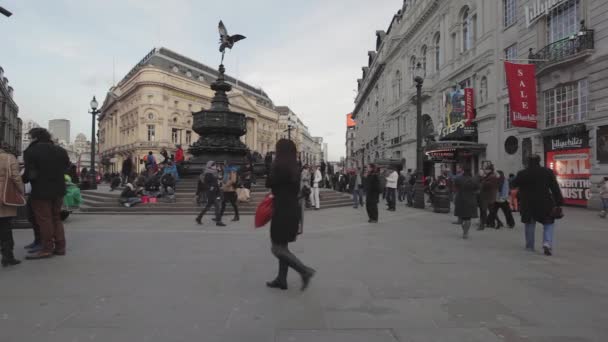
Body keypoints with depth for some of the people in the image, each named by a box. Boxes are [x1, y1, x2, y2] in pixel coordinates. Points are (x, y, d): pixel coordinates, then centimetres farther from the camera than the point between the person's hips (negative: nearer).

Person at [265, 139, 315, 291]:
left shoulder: (280, 166, -17)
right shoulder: (294, 168, 8)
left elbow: (268, 183, -5)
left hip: (283, 211, -9)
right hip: (292, 210, 9)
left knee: (277, 249, 1)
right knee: (282, 247, 17)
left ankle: (305, 271, -5)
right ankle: (281, 280, 24)